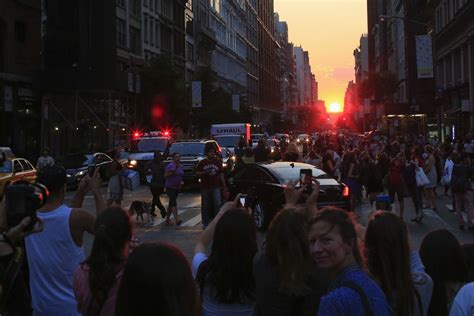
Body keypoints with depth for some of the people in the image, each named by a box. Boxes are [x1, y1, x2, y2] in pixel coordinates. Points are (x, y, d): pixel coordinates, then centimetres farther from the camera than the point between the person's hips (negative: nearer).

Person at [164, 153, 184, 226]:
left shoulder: (181, 166, 10)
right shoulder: (170, 165, -11)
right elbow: (165, 175, -14)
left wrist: (181, 181, 7)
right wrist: (172, 172, -25)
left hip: (177, 187, 7)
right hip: (170, 187, -7)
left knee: (171, 203, 13)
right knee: (174, 202, -17)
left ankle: (167, 219, 21)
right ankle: (177, 219, -26)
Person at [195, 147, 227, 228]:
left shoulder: (218, 162, 10)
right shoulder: (202, 163, 5)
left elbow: (221, 175, 10)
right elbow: (197, 174, 4)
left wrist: (224, 186, 5)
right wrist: (204, 172, -15)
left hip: (215, 187, 1)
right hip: (205, 187, -1)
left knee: (218, 204, -11)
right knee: (205, 206, 5)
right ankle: (205, 223, 15)